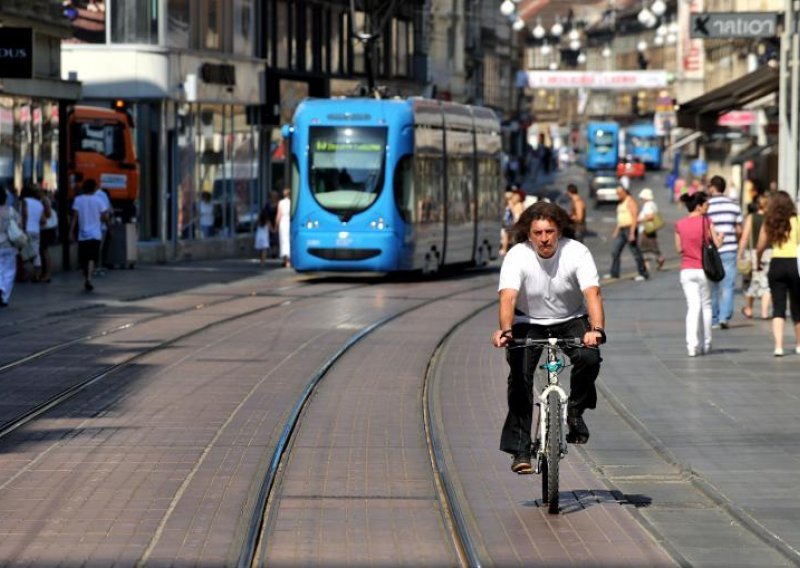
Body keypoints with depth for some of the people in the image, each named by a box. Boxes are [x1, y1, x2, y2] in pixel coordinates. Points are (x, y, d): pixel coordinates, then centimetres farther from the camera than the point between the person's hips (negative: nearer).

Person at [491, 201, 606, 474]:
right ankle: (521, 450, -14)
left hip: (571, 320, 0)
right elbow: (508, 297, -34)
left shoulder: (577, 252, -21)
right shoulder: (517, 257, -21)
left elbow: (592, 292, -32)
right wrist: (505, 330, -54)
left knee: (589, 358, -29)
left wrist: (596, 329, -51)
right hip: (529, 322, 0)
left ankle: (575, 411, -1)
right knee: (520, 374, -21)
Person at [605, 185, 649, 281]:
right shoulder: (621, 203, 17)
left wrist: (632, 233, -23)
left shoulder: (630, 201, -12)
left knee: (635, 252, -5)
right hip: (621, 229, 9)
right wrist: (616, 231, 23)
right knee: (615, 252, 6)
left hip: (630, 229, -9)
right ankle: (614, 273, 12)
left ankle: (643, 274, 0)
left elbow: (634, 217, -18)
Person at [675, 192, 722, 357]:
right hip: (703, 270, -2)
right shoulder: (706, 222, -8)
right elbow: (716, 243, -5)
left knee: (693, 307, 1)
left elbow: (679, 249, 7)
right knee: (706, 306, 13)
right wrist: (721, 237, 15)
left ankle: (692, 345, -12)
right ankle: (705, 344, 18)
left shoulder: (680, 225, 1)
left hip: (686, 270, 2)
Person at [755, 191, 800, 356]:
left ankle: (778, 346, -14)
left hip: (776, 264, 1)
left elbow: (760, 247, 6)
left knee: (778, 307, 1)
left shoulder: (769, 223, 3)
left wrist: (758, 261, 23)